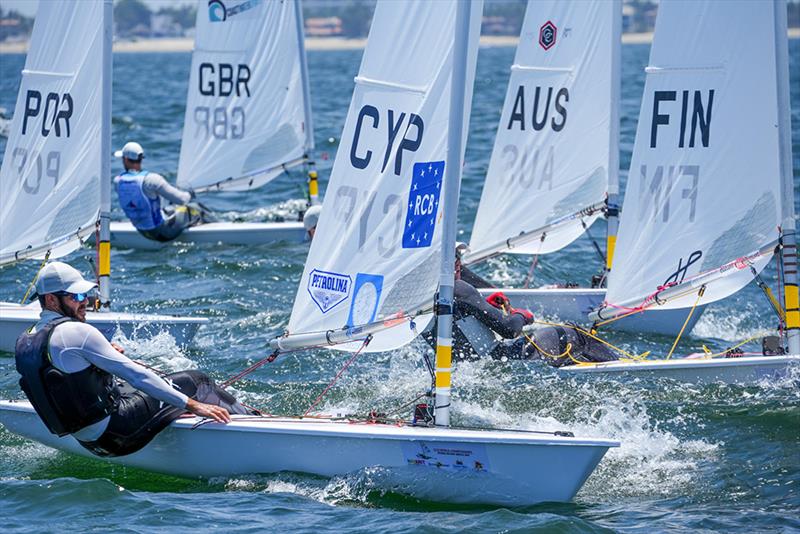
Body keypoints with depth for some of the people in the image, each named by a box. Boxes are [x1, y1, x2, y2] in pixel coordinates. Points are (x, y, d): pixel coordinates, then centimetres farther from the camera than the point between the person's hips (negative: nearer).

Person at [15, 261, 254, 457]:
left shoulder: (24, 342, 5)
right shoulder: (77, 332, -21)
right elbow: (134, 374, -21)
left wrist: (103, 354, 14)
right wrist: (192, 405, -19)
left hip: (87, 440, 9)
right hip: (115, 434, -9)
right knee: (194, 382, 3)